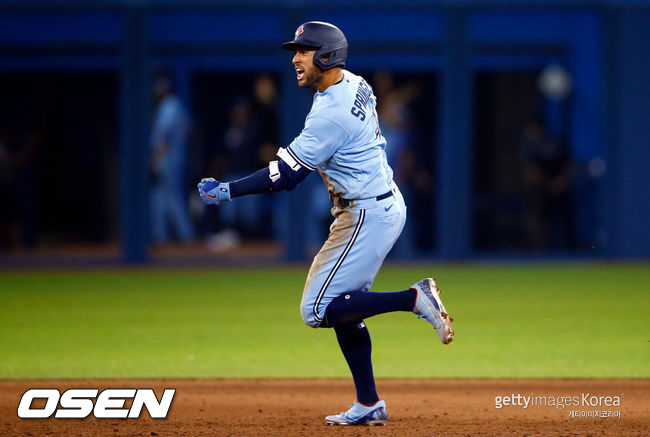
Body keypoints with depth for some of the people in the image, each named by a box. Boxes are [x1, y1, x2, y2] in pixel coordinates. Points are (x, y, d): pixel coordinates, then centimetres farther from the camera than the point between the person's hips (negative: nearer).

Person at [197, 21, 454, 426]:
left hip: (367, 217, -10)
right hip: (386, 206, 10)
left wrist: (227, 191, -17)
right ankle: (369, 405, 16)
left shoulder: (331, 115, -24)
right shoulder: (355, 85, 5)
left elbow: (286, 176, -22)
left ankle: (414, 298, -12)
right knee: (343, 306, 15)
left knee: (318, 310, -9)